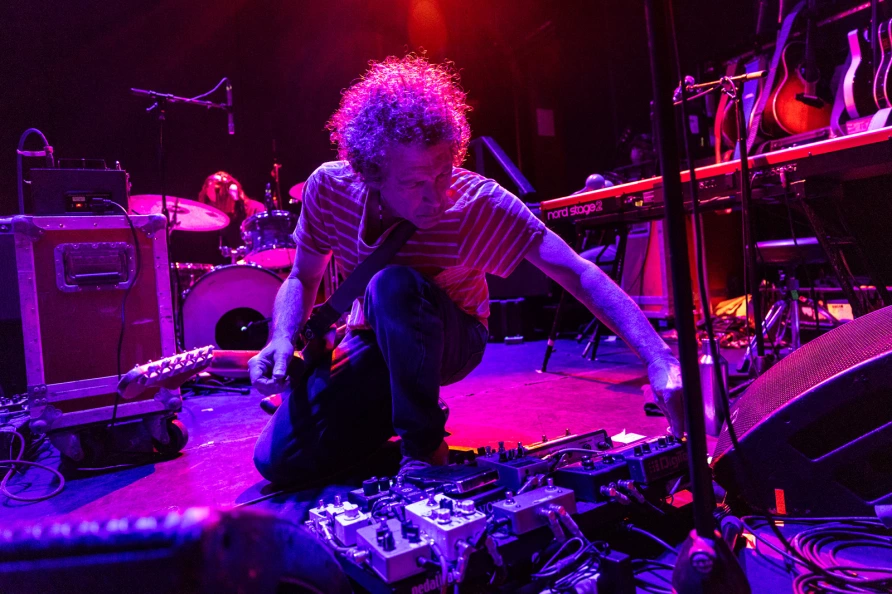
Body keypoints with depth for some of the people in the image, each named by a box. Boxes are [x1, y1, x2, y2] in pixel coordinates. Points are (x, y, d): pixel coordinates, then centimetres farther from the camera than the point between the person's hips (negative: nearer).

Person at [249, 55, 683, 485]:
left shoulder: (477, 203, -28)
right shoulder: (329, 187, -18)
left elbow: (577, 273, -33)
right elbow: (302, 279, -3)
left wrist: (658, 359, -43)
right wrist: (283, 341, -23)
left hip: (449, 339, -3)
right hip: (371, 342, 3)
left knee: (393, 285, -37)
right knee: (280, 459, -12)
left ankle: (424, 448, -17)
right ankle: (385, 415, 16)